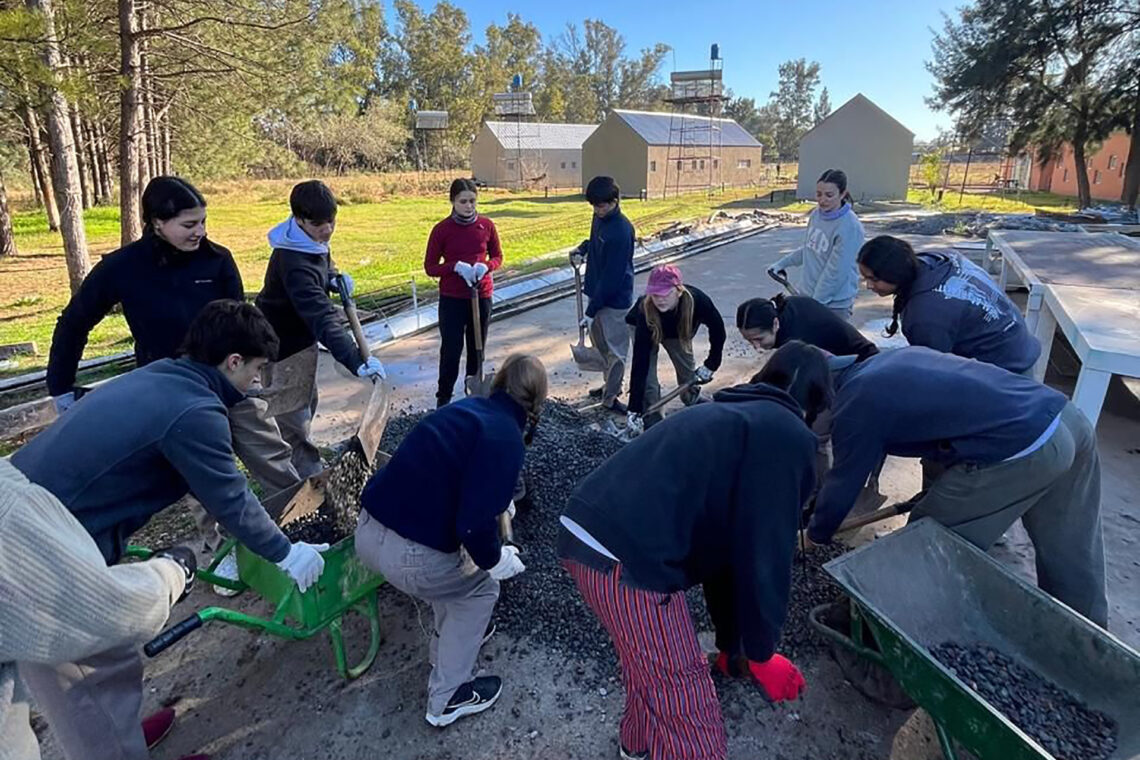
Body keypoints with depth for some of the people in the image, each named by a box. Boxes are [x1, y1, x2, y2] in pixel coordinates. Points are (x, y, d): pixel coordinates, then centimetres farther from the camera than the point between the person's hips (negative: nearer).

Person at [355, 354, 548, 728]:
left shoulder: (468, 408, 12)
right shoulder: (505, 437, -12)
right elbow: (474, 524, -20)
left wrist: (498, 502, 50)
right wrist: (495, 559, 1)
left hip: (368, 529, 8)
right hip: (405, 552, -8)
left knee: (455, 564, 31)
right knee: (480, 588, 17)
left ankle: (452, 639, 50)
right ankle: (448, 698, 27)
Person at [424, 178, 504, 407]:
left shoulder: (487, 225, -1)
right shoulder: (441, 229, -7)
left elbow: (498, 257, 9)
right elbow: (430, 267, -3)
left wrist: (485, 266, -14)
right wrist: (456, 266, -20)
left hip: (481, 297, 3)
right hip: (452, 300, -2)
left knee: (477, 348, 13)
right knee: (451, 350, -1)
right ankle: (443, 398, 15)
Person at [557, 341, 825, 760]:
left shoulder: (729, 415, 26)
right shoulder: (787, 437, 0)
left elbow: (717, 536, 30)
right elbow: (765, 554, -3)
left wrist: (729, 640, 37)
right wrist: (761, 652, 14)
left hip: (581, 530, 10)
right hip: (626, 555, -10)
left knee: (652, 658, 34)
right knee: (688, 715, 7)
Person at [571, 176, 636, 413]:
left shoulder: (621, 231, -24)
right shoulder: (600, 217, 2)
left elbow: (612, 277, -24)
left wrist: (591, 311, -20)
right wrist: (582, 249, 3)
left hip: (614, 300, -9)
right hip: (597, 294, 9)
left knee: (614, 350, 5)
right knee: (600, 343, 21)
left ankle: (610, 398, 17)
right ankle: (611, 385, 39)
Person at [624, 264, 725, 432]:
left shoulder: (697, 301, -39)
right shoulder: (645, 312, -43)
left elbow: (717, 330, -17)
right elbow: (640, 363, -42)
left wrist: (711, 365, -14)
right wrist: (635, 410, -44)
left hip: (678, 331, 3)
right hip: (643, 328, -2)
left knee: (688, 370, 9)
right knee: (647, 378, -14)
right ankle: (652, 422, 5)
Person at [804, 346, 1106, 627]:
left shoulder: (855, 407, -6)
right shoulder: (891, 358, 18)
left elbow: (843, 485, 5)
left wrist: (817, 534, 23)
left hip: (1020, 451, -9)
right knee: (1070, 549, 24)